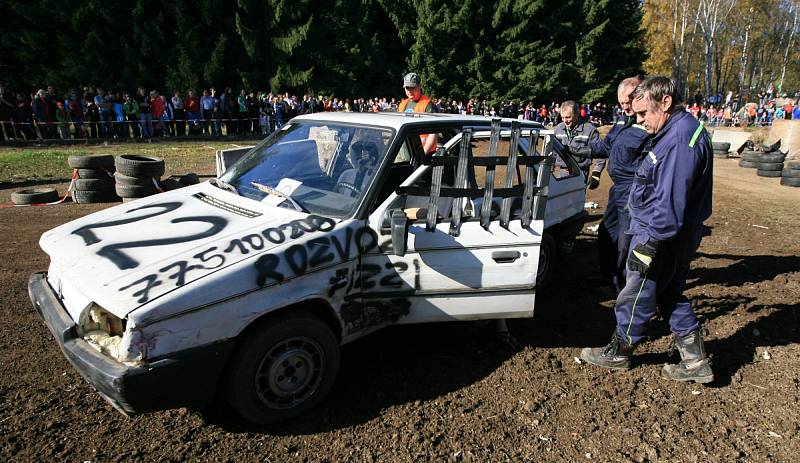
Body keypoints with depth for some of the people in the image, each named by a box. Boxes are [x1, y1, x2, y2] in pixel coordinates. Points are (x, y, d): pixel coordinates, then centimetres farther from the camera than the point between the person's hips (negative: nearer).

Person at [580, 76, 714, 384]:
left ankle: (618, 353, 25)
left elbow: (670, 202, -28)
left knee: (636, 297, 7)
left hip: (661, 237, -10)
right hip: (676, 236, 10)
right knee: (671, 297, 19)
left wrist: (649, 244, -26)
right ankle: (696, 362, 27)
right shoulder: (679, 131, 9)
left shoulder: (680, 139, -24)